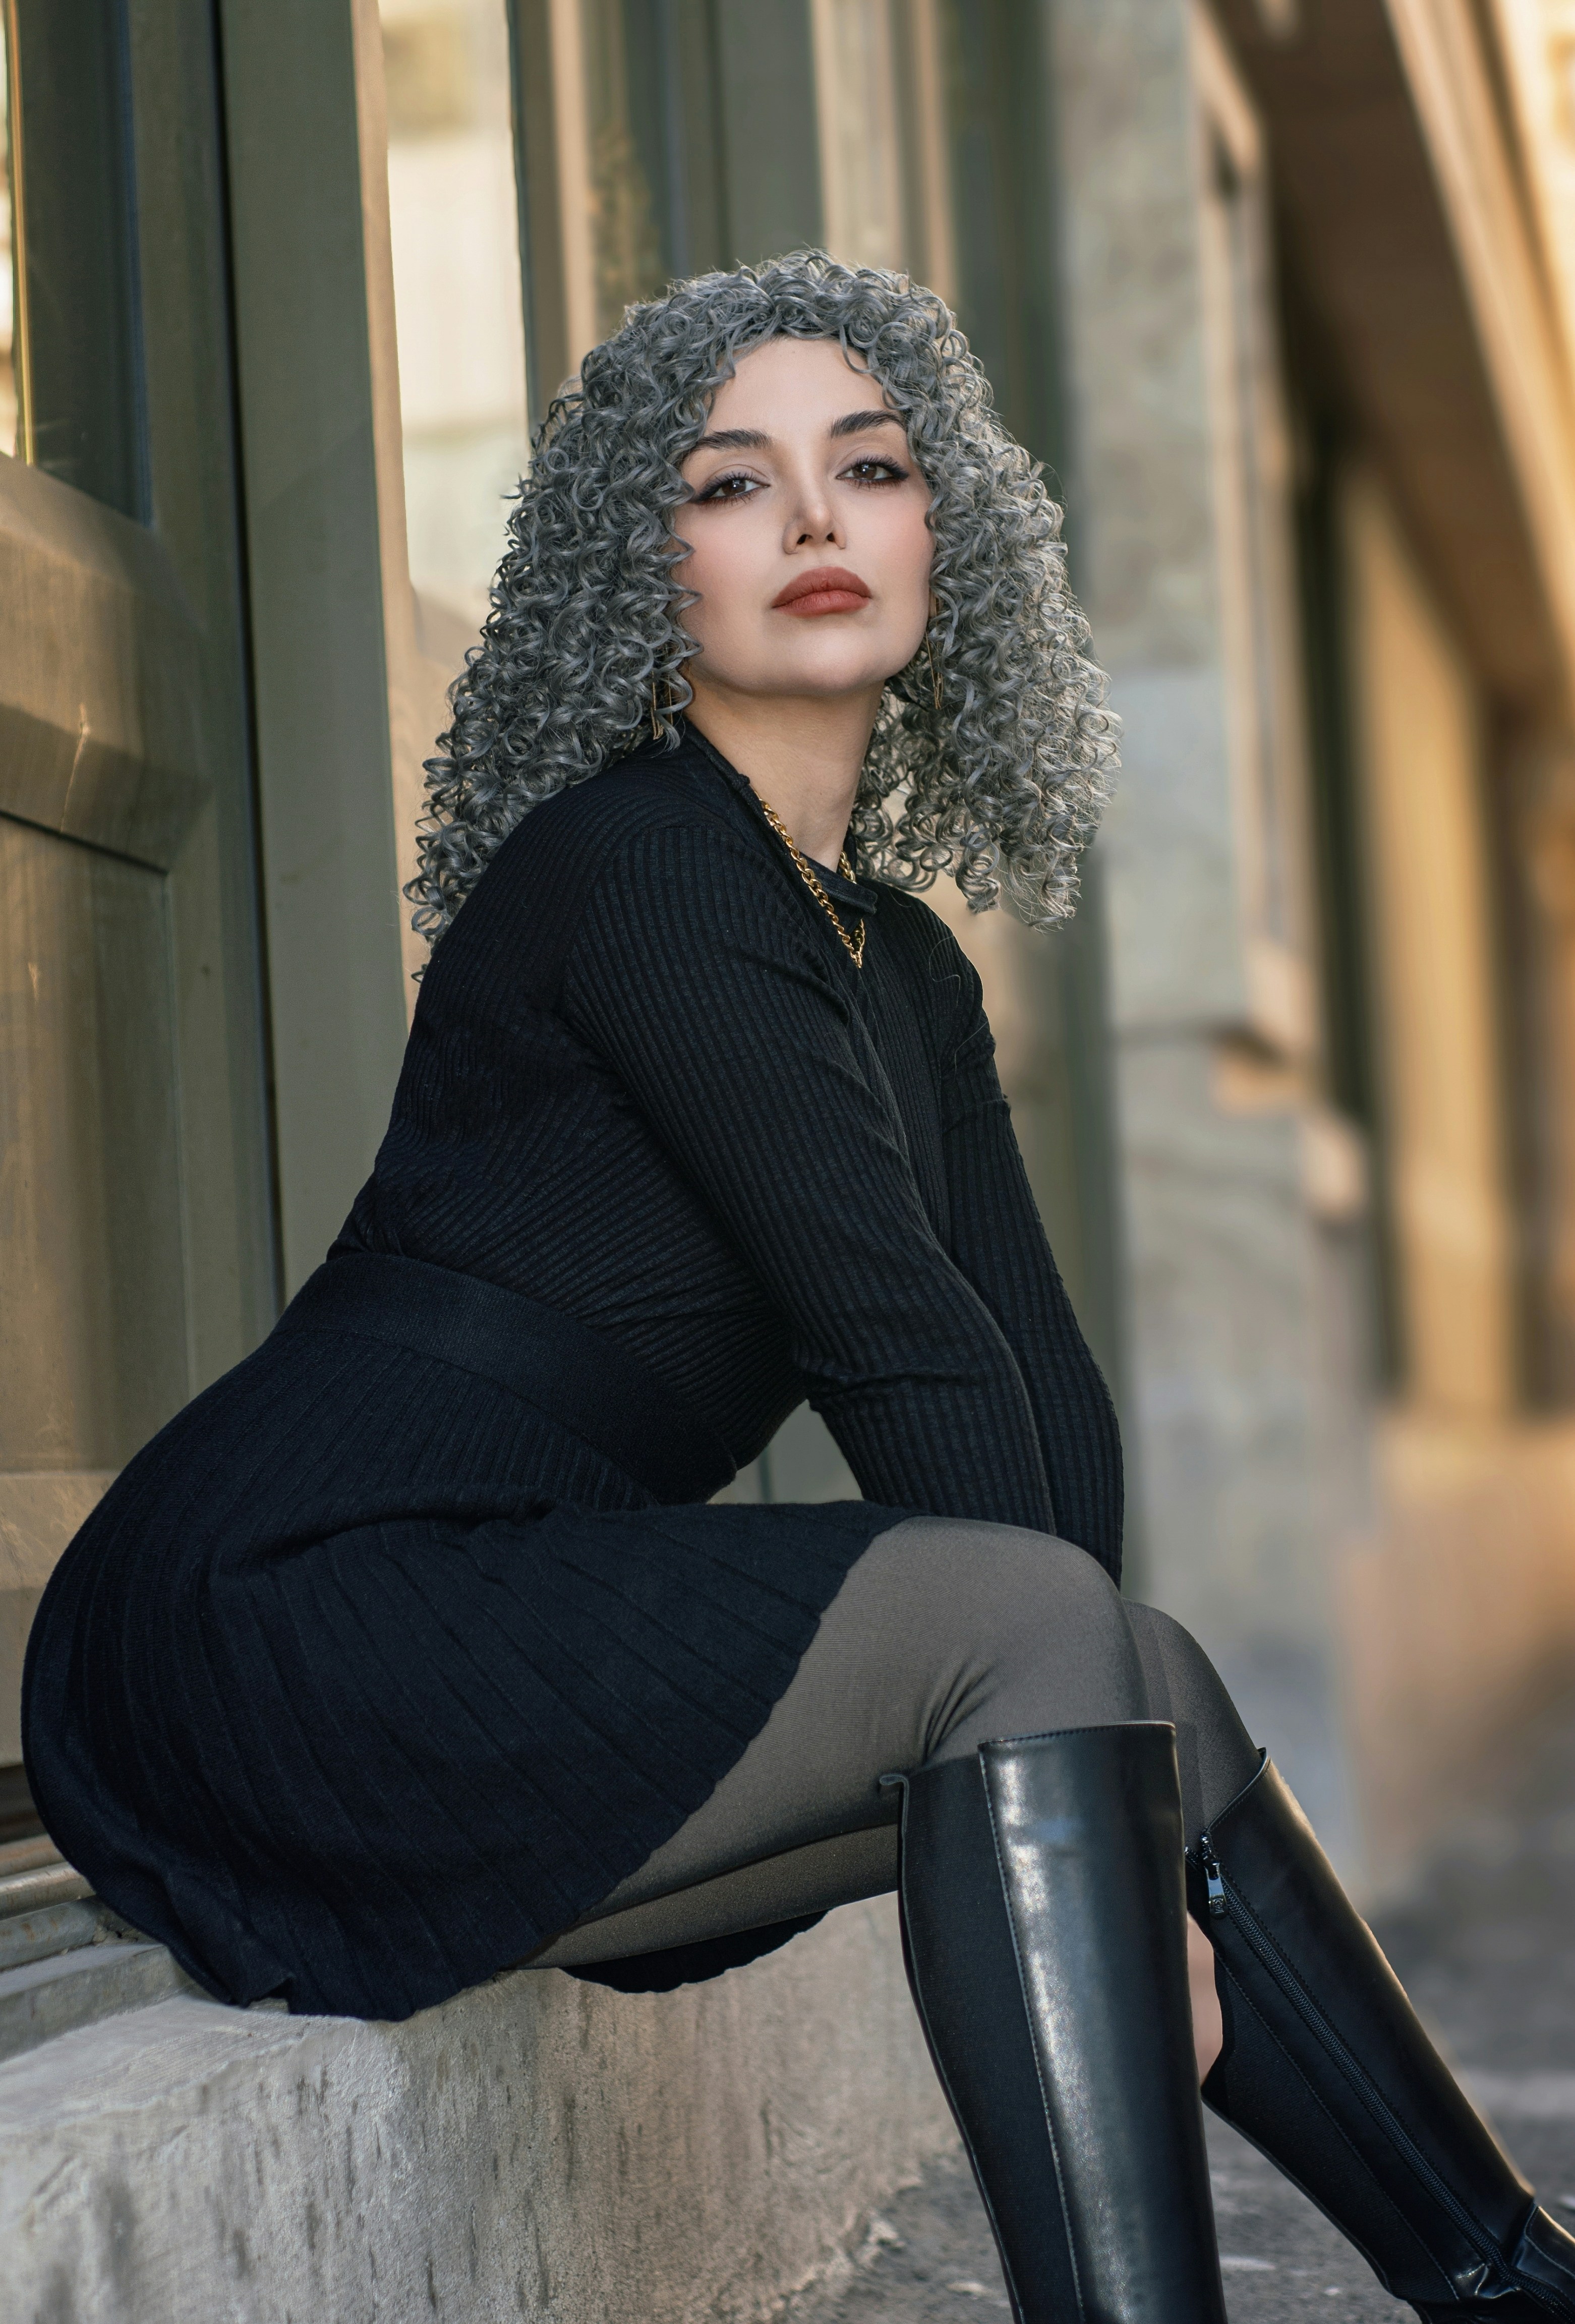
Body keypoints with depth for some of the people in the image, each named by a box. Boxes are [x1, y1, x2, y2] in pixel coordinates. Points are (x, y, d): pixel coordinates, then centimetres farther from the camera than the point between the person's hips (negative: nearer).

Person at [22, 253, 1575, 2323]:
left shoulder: (906, 964, 16)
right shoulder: (623, 864, -11)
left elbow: (1045, 1379, 7)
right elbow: (894, 1336, -15)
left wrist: (1118, 1786, -5)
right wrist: (1073, 1689, -8)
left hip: (534, 1644, 8)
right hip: (289, 1613, -8)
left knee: (1155, 1698, 2)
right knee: (1031, 1628, -24)